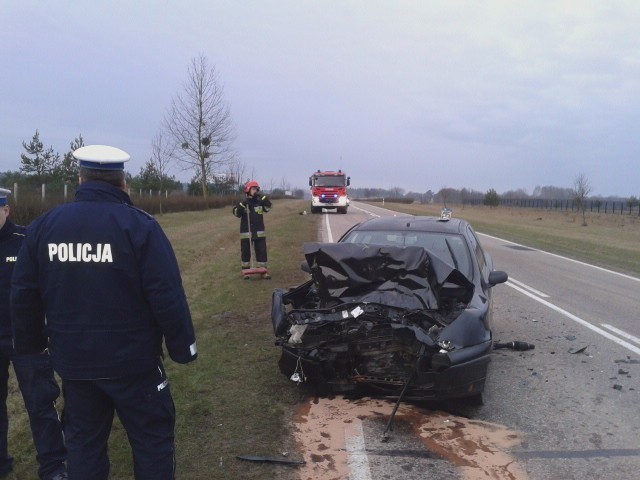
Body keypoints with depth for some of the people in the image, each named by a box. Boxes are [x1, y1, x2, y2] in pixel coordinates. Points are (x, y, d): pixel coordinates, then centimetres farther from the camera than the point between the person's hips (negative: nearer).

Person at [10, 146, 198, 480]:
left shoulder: (43, 225, 0)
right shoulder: (139, 225, -14)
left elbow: (23, 295, 6)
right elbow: (167, 295, -17)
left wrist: (31, 343, 19)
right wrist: (182, 347, -7)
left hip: (72, 359, 4)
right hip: (131, 359, -4)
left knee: (83, 440, 20)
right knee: (152, 438, 11)